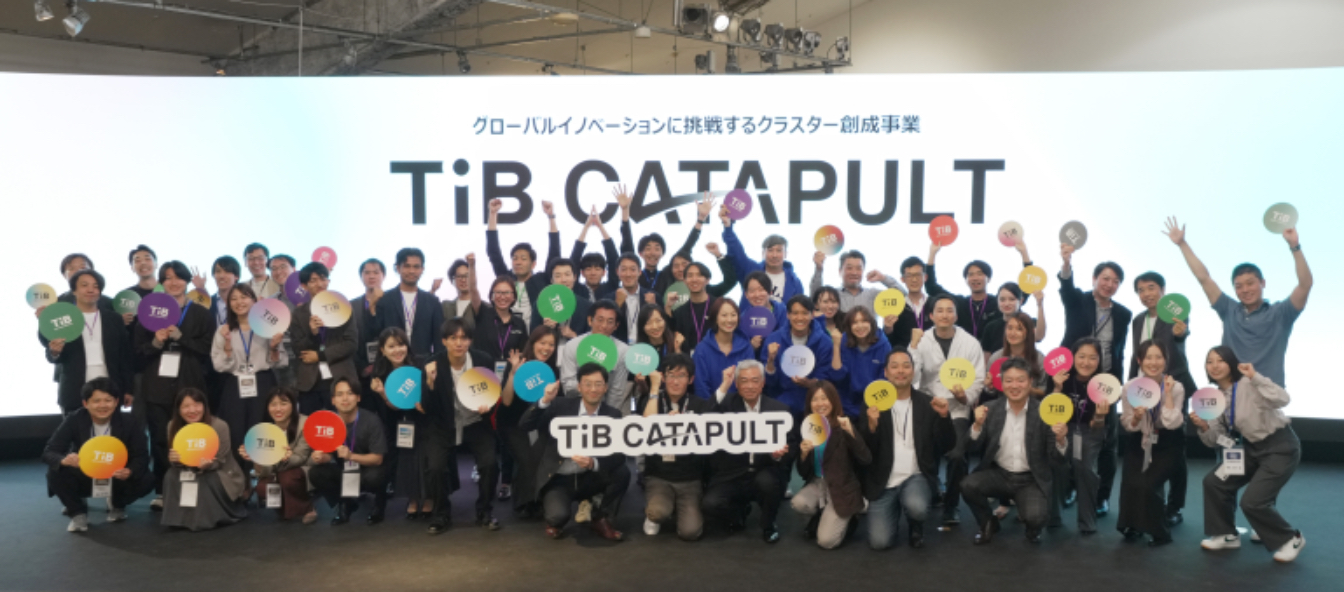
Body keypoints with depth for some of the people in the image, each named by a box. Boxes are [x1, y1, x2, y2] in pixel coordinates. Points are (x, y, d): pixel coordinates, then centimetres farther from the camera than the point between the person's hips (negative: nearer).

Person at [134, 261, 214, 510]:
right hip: (157, 386, 2)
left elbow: (207, 349, -1)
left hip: (189, 386, -2)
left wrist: (179, 336, -11)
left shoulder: (201, 314, 8)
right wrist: (156, 342, -11)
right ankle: (162, 492, 8)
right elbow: (139, 351, 9)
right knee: (160, 440, -1)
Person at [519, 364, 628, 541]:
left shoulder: (612, 415, -1)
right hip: (558, 479, -3)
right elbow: (524, 426, -13)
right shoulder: (562, 406, -5)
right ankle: (555, 521, 10)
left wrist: (594, 463, -31)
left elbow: (619, 454, -12)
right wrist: (545, 401, -28)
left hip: (589, 478, 3)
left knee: (622, 473, -23)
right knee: (558, 515, -30)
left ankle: (601, 520, 2)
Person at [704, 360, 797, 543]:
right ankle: (739, 511, 12)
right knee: (711, 503, -26)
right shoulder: (727, 404, 3)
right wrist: (723, 386, -20)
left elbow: (793, 446, 3)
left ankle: (768, 526, -2)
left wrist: (781, 453, -21)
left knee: (766, 480, -35)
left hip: (765, 474, 0)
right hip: (731, 475, 0)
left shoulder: (780, 409, 5)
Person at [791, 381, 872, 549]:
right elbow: (803, 473, 1)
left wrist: (851, 432, -34)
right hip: (817, 483, 4)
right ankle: (822, 516, 5)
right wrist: (803, 454, -20)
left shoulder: (843, 428, -11)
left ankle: (842, 519, 15)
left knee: (826, 541, -17)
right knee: (798, 503, -28)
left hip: (842, 488, -4)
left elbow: (866, 460, -24)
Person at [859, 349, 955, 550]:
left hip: (916, 477, 0)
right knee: (879, 542, -12)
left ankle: (916, 527, 5)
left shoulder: (927, 404, 2)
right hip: (884, 482, 0)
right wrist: (871, 425, -27)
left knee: (916, 507, -34)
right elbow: (864, 450, -7)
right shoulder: (874, 404, -1)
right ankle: (895, 508, 22)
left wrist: (944, 417, -18)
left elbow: (947, 445, -1)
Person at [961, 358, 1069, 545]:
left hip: (1031, 480, -2)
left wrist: (1061, 440, -30)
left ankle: (1033, 530, 13)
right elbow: (973, 449, -3)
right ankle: (988, 523, 7)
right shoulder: (991, 409, -3)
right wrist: (978, 425, -21)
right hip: (998, 474, 2)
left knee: (1034, 516, -28)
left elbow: (1058, 460, -8)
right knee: (968, 485, -24)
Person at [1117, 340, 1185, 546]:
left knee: (1147, 485, -21)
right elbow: (1130, 427, -3)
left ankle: (1160, 533, 3)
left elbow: (1171, 423, -24)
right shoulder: (1130, 387, -8)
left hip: (1166, 446, -2)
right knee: (1130, 483, -19)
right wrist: (1136, 417, -24)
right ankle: (1133, 525, 9)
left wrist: (1167, 393, -26)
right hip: (1139, 444, 2)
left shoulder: (1175, 387, -13)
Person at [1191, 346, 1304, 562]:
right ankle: (1227, 535, 18)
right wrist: (1203, 427, -15)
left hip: (1281, 448, -8)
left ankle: (1291, 539, 10)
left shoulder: (1248, 385, -20)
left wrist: (1255, 377, -38)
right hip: (1252, 448, 8)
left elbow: (1282, 400, -38)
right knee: (1214, 482, 1)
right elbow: (1216, 440, 5)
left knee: (1252, 502, -14)